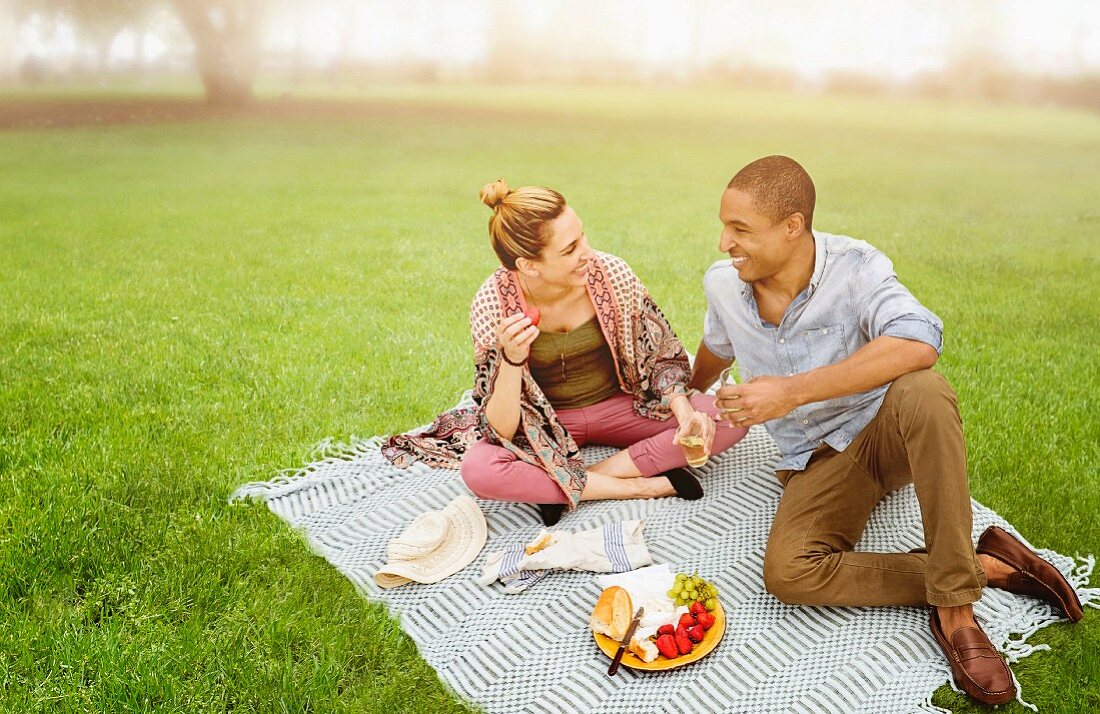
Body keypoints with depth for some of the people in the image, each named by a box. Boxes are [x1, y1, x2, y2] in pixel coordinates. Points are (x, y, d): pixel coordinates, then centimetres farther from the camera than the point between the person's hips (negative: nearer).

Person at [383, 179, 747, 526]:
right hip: (546, 424, -2)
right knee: (478, 469, -34)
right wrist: (512, 359, -38)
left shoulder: (611, 273, -18)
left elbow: (663, 355, -5)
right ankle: (646, 485, -21)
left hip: (620, 406, 2)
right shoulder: (492, 306, -22)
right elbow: (502, 430, -21)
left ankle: (563, 486, -19)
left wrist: (684, 410, -25)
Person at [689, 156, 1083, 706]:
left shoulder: (854, 267, -17)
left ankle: (955, 607, -31)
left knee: (922, 391, -40)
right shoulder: (721, 285, -3)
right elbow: (715, 351, 21)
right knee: (786, 572, -28)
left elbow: (919, 343, -37)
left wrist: (792, 391, -38)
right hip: (815, 461, 3)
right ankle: (985, 567, -17)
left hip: (885, 431, -3)